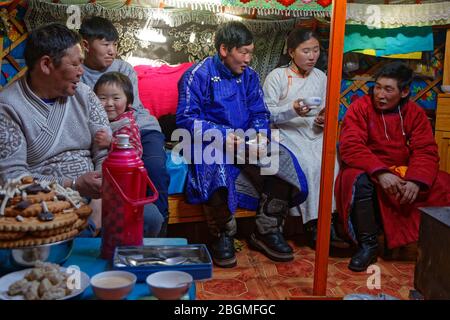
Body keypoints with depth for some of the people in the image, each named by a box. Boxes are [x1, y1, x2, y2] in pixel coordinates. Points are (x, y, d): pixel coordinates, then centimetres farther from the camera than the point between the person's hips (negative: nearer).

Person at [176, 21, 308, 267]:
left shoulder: (249, 76, 13)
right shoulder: (198, 74, -4)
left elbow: (259, 114, 14)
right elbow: (185, 118, -11)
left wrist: (260, 135, -10)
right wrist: (223, 136, -22)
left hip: (246, 142, 5)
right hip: (211, 143, -5)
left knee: (282, 160, -20)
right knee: (216, 169, -39)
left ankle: (267, 231, -6)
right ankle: (222, 236, -16)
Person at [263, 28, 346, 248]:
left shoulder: (321, 77, 16)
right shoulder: (277, 76, 0)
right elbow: (266, 113, -6)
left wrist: (322, 120, -4)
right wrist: (292, 110, -21)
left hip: (314, 133, 4)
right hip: (287, 133, -4)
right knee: (307, 164, -32)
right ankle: (314, 224, -22)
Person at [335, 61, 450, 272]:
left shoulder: (415, 113, 4)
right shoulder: (361, 107, -6)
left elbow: (426, 151, -3)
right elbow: (350, 146, -18)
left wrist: (416, 180, -24)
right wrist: (380, 172, -31)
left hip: (405, 173, 4)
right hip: (369, 172, -3)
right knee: (358, 180, -35)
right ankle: (368, 245, -16)